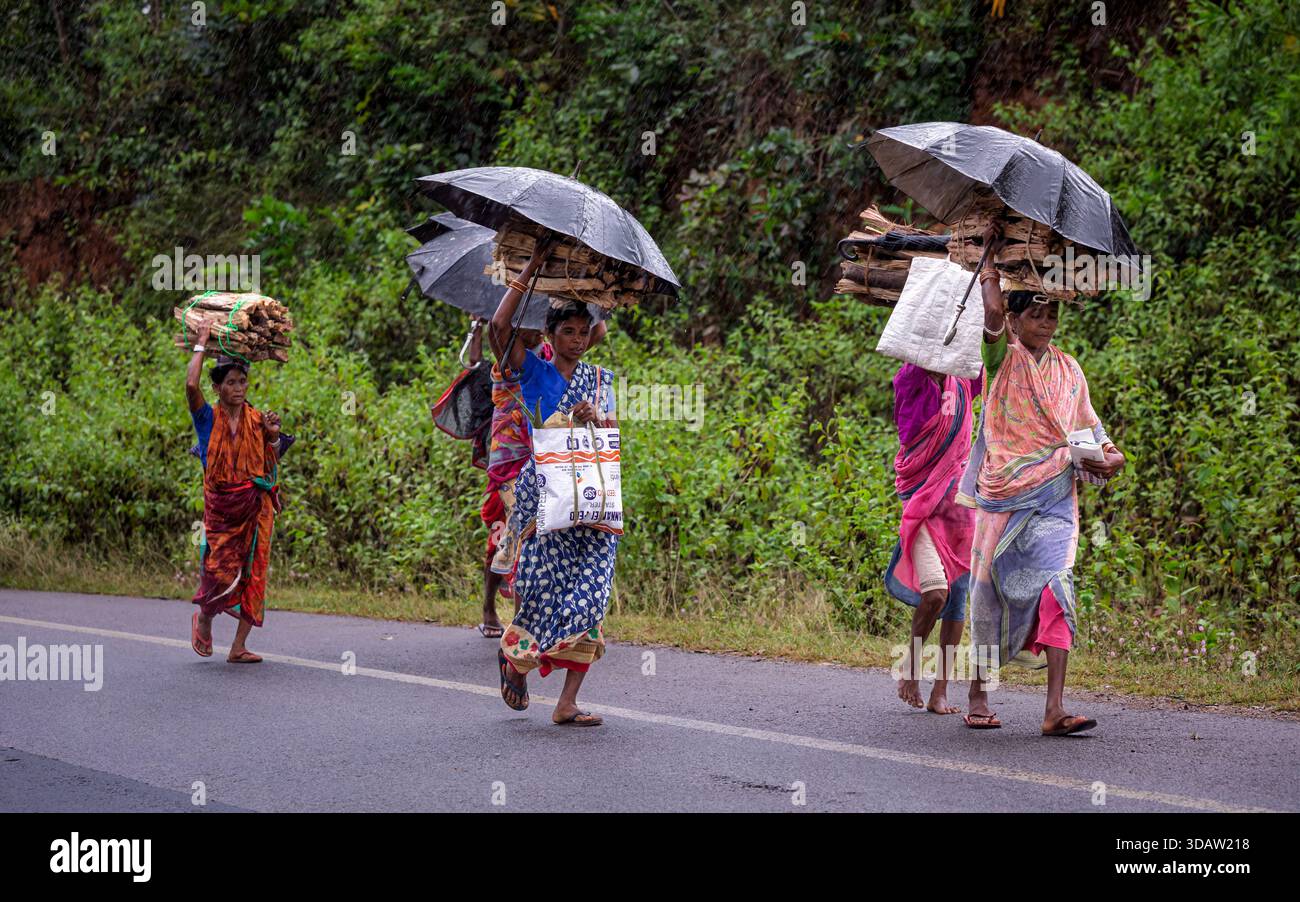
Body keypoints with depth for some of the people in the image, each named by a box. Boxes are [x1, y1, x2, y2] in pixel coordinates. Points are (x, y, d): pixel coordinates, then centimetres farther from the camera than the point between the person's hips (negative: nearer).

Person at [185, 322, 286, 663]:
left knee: (253, 573, -1)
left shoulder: (257, 419, 6)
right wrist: (201, 344, -9)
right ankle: (203, 619, 24)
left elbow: (272, 465, 4)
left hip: (256, 507, 3)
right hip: (221, 506, -3)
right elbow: (191, 384, -19)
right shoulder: (208, 418, -1)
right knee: (221, 571, -9)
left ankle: (239, 647, 5)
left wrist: (272, 436, -14)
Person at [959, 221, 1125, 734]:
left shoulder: (1068, 369, 15)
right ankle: (978, 697, 16)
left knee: (1055, 587, -10)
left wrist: (1107, 454, 1)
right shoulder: (1002, 357, 1)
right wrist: (990, 260, -11)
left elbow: (1089, 427, 21)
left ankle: (1055, 710, -15)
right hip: (1003, 495, -3)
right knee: (989, 590, 2)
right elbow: (992, 313, -19)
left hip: (1056, 498, 3)